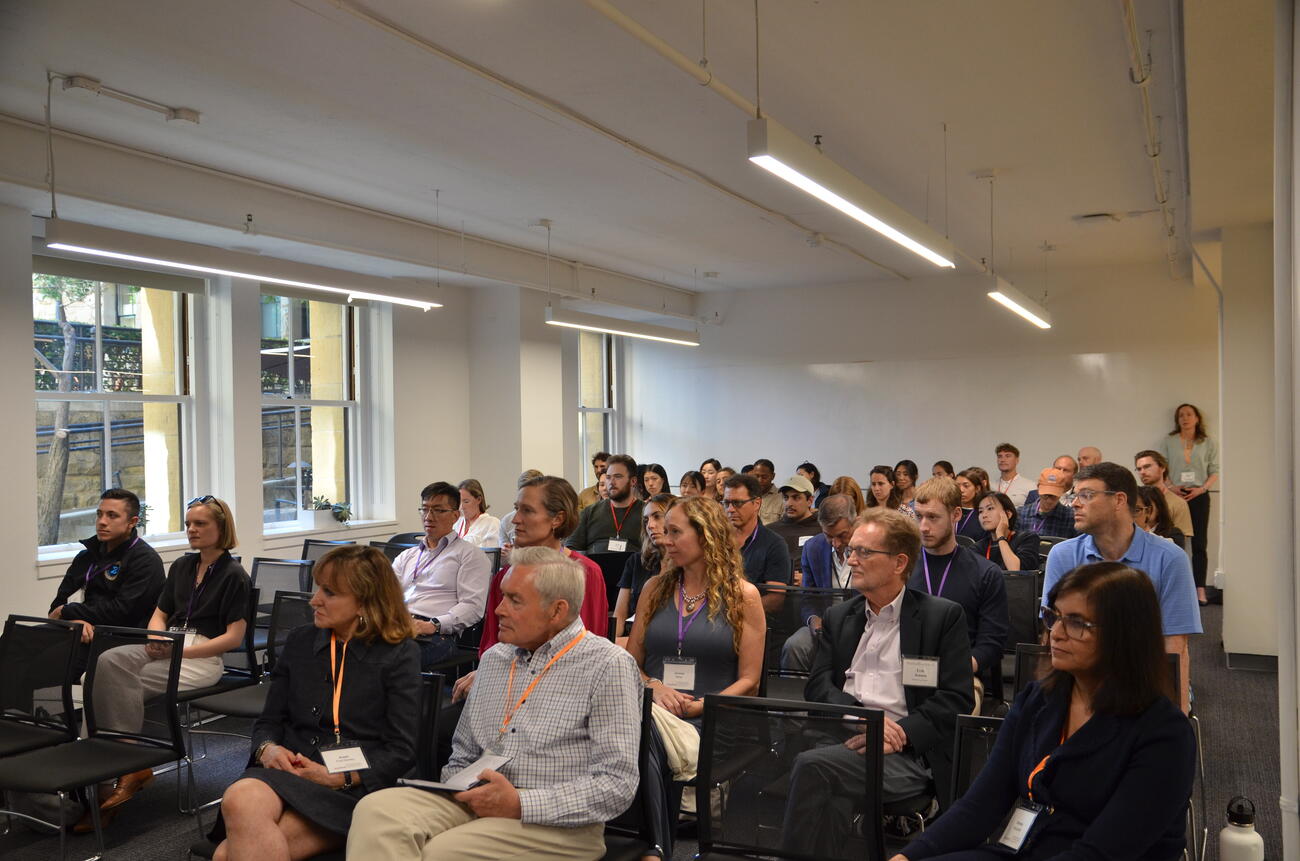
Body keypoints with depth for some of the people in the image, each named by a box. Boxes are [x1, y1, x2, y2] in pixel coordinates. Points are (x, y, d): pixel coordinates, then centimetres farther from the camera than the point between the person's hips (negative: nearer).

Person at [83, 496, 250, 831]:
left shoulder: (234, 575, -1)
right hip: (166, 647, 6)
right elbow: (159, 615, 21)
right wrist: (157, 637, -3)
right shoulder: (181, 567, 20)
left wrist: (181, 651, -14)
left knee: (120, 685, -26)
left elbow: (234, 637, -7)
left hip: (204, 657, -6)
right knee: (109, 661, -25)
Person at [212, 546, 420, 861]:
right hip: (288, 773, 5)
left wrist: (338, 777, -13)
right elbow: (269, 721, 18)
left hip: (353, 789, -4)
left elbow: (402, 751, -2)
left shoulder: (399, 654, 1)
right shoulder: (299, 642, 16)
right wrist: (267, 749, -5)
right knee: (240, 798, -34)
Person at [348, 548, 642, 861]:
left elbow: (617, 785, -12)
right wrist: (459, 789, 0)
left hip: (557, 824, -6)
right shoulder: (494, 658, 17)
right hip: (475, 804, 6)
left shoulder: (608, 666, -6)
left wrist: (520, 805, -17)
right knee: (376, 810, -21)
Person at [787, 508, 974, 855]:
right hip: (841, 739, 4)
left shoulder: (943, 616, 5)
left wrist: (901, 732, -15)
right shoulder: (838, 616, 19)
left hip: (904, 752, -4)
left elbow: (957, 699, -1)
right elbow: (818, 685, 10)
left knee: (811, 765, -30)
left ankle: (800, 850, -12)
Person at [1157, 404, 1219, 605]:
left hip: (1199, 496, 0)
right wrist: (1171, 487, -10)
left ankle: (1200, 590, -2)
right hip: (1174, 496, 0)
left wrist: (1201, 489, -10)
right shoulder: (1168, 441, 8)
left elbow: (1215, 471, 6)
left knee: (1199, 544, -2)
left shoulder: (1208, 442, 8)